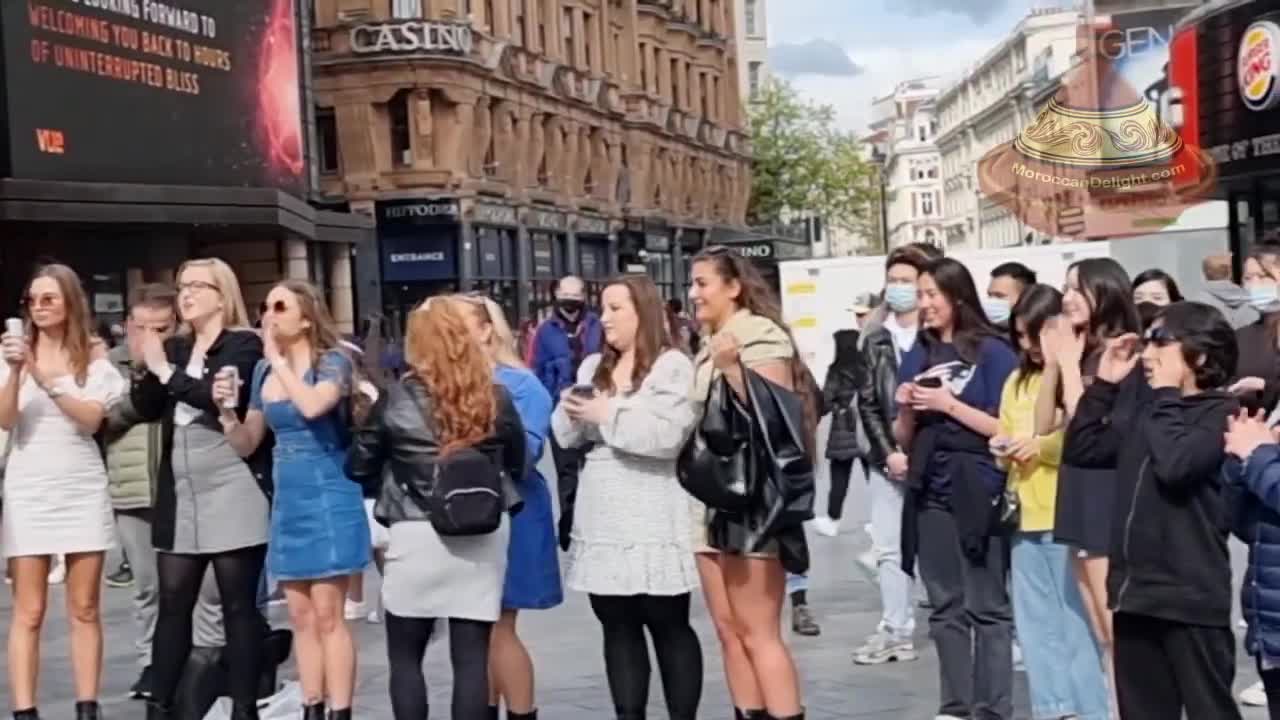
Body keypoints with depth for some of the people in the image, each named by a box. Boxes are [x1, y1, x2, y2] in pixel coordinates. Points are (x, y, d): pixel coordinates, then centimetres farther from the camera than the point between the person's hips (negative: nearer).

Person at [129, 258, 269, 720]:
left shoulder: (243, 344, -3)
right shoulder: (174, 347, 16)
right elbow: (146, 408, 8)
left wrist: (167, 372, -14)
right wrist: (148, 366, -8)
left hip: (233, 495, -6)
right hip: (180, 497, 6)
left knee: (238, 605, 0)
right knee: (173, 603, 6)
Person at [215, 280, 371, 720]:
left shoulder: (333, 360, -8)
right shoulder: (263, 370, 11)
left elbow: (313, 405, -31)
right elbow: (246, 445, 15)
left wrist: (279, 358, -18)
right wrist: (226, 410, -4)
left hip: (328, 498, -7)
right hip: (287, 502, 7)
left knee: (328, 615, -6)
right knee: (301, 618, 10)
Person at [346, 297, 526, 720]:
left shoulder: (398, 398, -5)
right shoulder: (494, 396, 1)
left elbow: (358, 467, 4)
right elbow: (517, 465, 12)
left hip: (419, 537, -2)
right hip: (484, 536, 2)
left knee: (405, 657, 12)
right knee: (472, 657, 5)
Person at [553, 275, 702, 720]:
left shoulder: (672, 366, -5)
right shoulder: (592, 367, 15)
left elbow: (667, 435, -17)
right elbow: (568, 437, 16)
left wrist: (607, 414, -13)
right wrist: (571, 411, -5)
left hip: (653, 522, -6)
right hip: (602, 521, 6)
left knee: (668, 624, 0)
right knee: (617, 624, 9)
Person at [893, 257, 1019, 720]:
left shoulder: (993, 352, -4)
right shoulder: (916, 358, 11)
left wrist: (950, 405, -13)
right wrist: (906, 411, -5)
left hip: (979, 493, -5)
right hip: (929, 495, 5)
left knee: (988, 606, -2)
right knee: (946, 607, 9)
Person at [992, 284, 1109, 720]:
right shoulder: (1017, 381, 15)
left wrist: (1044, 445, -18)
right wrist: (1004, 449, 2)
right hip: (1027, 516, 7)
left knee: (1076, 620, -4)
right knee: (1036, 623, 10)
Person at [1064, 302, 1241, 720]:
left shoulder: (1221, 413, -8)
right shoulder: (1144, 412, 15)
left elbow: (1175, 464, -23)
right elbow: (1080, 450, 14)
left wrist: (1166, 395, -10)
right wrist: (1105, 383, 9)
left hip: (1190, 597, -7)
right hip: (1135, 592, 7)